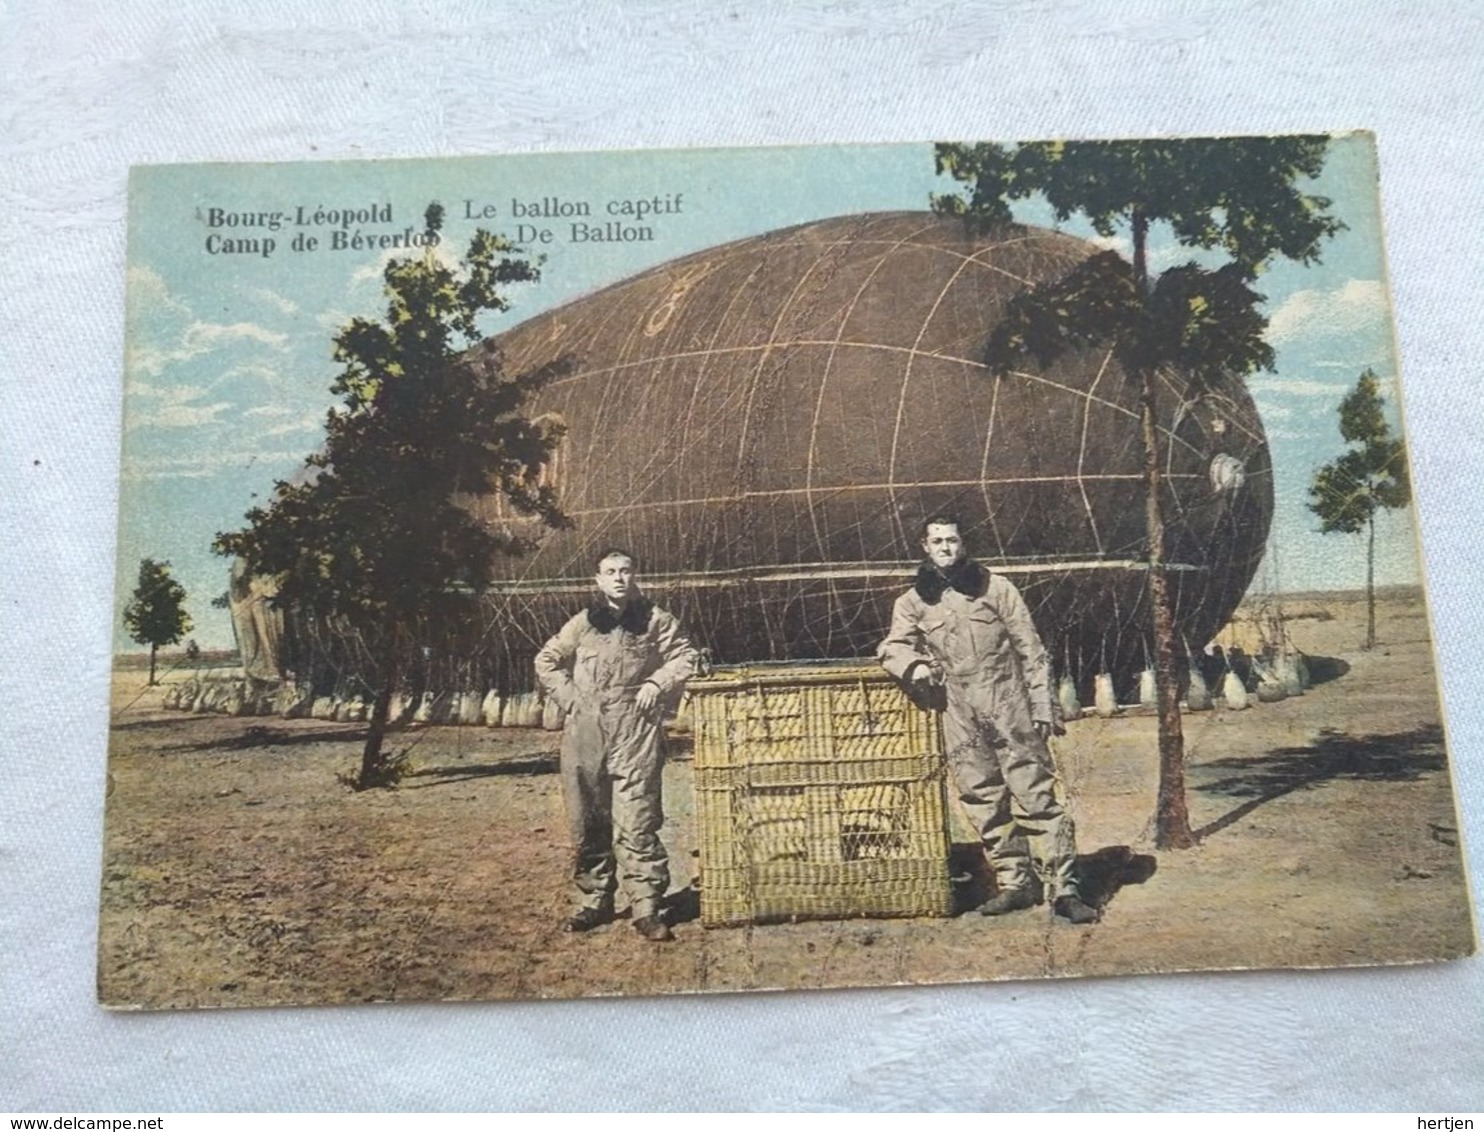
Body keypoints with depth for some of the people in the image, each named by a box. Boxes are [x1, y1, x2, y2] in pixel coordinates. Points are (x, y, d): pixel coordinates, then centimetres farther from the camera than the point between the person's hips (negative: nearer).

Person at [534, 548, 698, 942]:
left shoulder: (655, 621, 4)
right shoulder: (582, 623, 8)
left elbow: (685, 656, 10)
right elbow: (546, 662, 18)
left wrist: (658, 683, -5)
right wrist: (568, 696, 6)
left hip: (636, 736, -2)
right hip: (585, 736, 3)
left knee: (637, 825, -7)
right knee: (588, 824, 9)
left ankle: (647, 909, 0)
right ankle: (593, 901, 22)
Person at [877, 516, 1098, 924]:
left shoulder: (995, 588, 5)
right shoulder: (914, 601, 11)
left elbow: (1031, 652, 4)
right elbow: (892, 646, 4)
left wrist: (1042, 709, -2)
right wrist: (913, 664, -19)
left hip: (1010, 710, -2)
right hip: (960, 719, 3)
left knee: (1037, 797, -5)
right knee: (985, 804, 6)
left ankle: (1064, 889, -2)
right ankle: (1013, 883, 18)